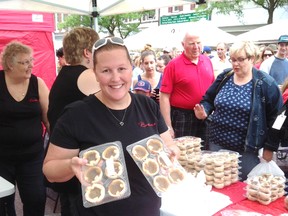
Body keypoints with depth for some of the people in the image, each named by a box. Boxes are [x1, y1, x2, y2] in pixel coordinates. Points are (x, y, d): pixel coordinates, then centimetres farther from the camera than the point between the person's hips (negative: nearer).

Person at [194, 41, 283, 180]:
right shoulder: (224, 78, 2)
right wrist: (204, 111, -9)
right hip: (217, 144, 4)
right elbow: (208, 99, 13)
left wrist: (269, 148, -6)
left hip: (247, 149, -3)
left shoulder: (265, 84, -9)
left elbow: (275, 118, -6)